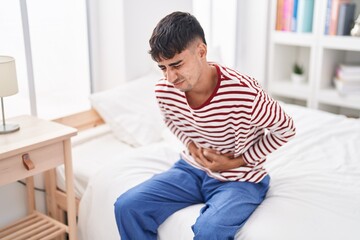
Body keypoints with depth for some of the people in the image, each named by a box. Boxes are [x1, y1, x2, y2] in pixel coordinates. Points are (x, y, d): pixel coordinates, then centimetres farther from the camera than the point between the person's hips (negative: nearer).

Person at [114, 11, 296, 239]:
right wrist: (192, 146, -5)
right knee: (127, 206, -10)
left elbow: (285, 129, -10)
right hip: (191, 169, 5)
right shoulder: (164, 90, -12)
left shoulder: (244, 94, -28)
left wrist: (237, 162, -13)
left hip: (239, 180, -4)